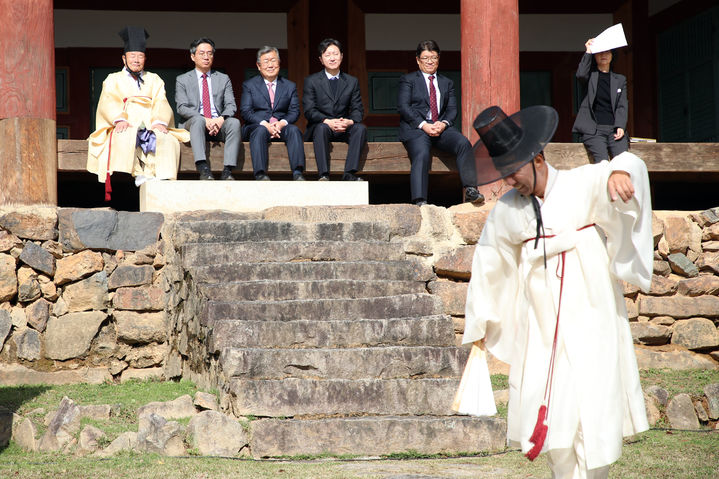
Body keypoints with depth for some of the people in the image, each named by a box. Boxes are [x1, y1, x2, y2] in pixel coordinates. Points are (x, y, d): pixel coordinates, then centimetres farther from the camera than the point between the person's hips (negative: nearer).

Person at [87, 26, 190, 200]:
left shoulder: (154, 80, 25)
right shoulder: (113, 79, 20)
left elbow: (162, 104, 9)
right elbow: (108, 102, 2)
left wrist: (159, 121, -13)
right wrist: (119, 119, -19)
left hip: (151, 127, 2)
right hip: (125, 127, -2)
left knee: (169, 140, -31)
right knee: (124, 138, -38)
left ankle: (163, 180, -40)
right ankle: (140, 175, -44)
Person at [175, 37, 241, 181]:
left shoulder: (223, 79, 20)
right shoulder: (182, 80, 13)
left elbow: (231, 105, 8)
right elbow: (182, 108, 0)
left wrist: (221, 119, -16)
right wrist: (205, 120, -17)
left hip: (219, 125, 2)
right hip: (193, 124, -2)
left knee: (234, 122, -31)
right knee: (197, 120, -37)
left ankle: (227, 171, -41)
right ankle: (203, 169, -51)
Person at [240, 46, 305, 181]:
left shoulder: (290, 86, 19)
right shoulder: (249, 85, 12)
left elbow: (294, 111, 8)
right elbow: (245, 111, 0)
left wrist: (282, 123, -14)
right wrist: (265, 124, -16)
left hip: (281, 126, 2)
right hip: (257, 126, -2)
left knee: (294, 130, -30)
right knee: (260, 131, -36)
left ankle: (297, 172, -45)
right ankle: (260, 174, -49)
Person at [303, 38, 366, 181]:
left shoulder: (352, 82, 14)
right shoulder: (311, 81, 6)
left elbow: (358, 110, 6)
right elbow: (309, 110, -4)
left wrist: (350, 121, -18)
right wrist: (328, 121, -23)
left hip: (344, 129, 2)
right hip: (320, 126, -2)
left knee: (361, 128, -28)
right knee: (322, 128, -36)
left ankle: (349, 173, -37)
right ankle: (323, 174, -45)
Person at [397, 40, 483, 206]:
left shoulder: (447, 83, 25)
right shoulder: (408, 80, 13)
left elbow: (452, 108, 14)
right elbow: (403, 107, 0)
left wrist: (443, 123, -10)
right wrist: (424, 125, -14)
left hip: (441, 128, 4)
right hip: (415, 128, -3)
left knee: (463, 143, -26)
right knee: (422, 154, -33)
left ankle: (470, 189, -29)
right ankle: (420, 201, -41)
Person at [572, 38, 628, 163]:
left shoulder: (620, 80, 21)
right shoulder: (591, 76, 14)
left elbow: (622, 106, 12)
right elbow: (580, 74, -11)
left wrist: (620, 127, -4)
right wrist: (588, 51, -4)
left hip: (615, 128, 2)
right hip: (594, 130, -2)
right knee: (602, 161, -27)